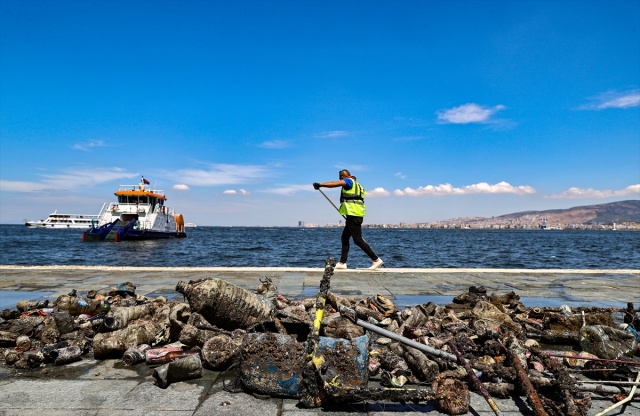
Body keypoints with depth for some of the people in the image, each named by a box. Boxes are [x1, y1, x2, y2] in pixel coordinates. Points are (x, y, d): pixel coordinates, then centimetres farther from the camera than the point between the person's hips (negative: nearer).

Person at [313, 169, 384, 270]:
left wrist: (320, 185, -20)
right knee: (344, 238, 12)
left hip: (354, 215, -10)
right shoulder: (355, 184, 24)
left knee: (358, 240, -8)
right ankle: (342, 263, 14)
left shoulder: (349, 181, -4)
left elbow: (335, 183, -19)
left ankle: (376, 260, -4)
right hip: (354, 216, 10)